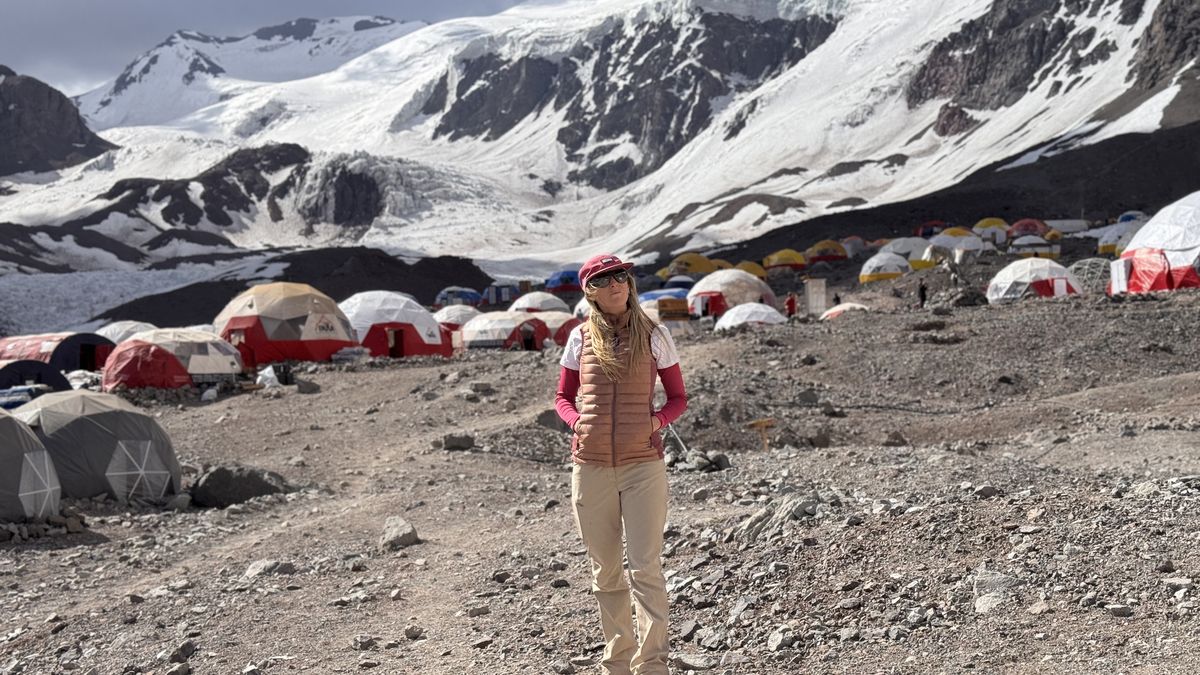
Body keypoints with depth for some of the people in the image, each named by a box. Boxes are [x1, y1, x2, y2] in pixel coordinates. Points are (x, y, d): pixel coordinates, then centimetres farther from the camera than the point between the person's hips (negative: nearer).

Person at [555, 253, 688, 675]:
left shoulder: (654, 335, 1)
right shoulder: (581, 337, 4)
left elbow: (678, 398, 8)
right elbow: (563, 397, 13)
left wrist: (655, 420, -12)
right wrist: (576, 421, -7)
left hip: (643, 465, -2)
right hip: (591, 466, 2)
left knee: (645, 568, -7)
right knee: (605, 572, 11)